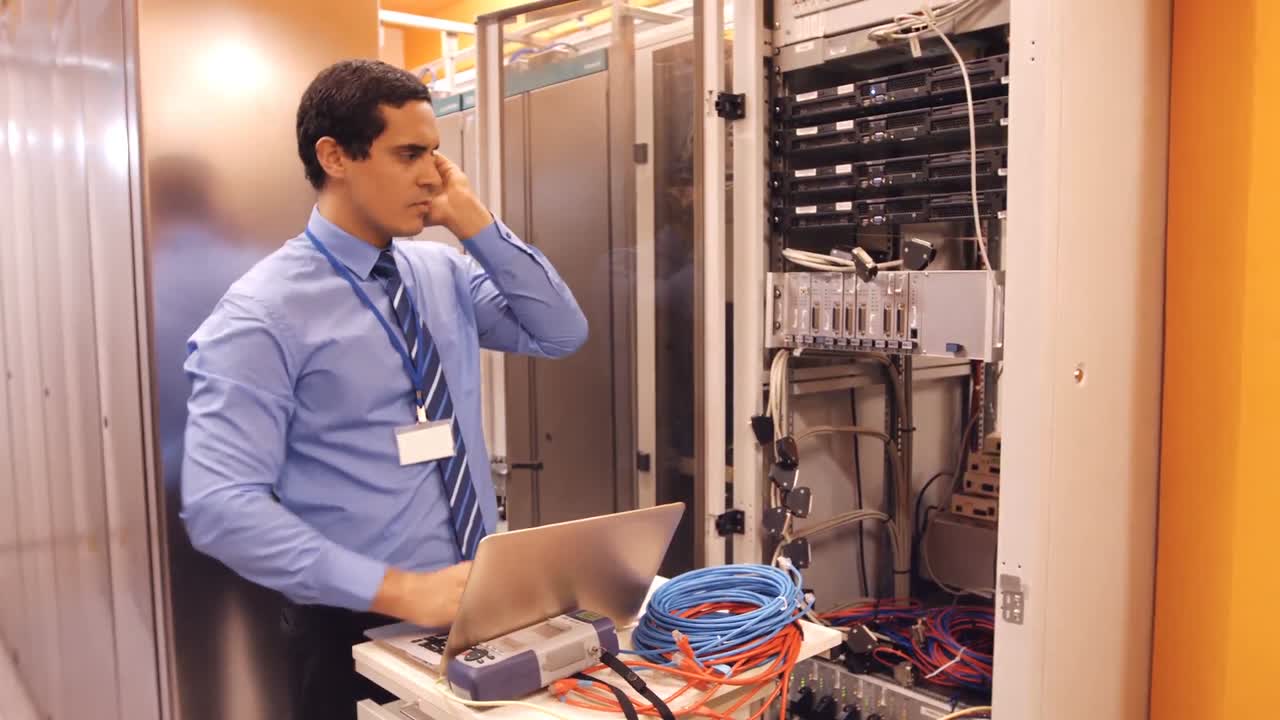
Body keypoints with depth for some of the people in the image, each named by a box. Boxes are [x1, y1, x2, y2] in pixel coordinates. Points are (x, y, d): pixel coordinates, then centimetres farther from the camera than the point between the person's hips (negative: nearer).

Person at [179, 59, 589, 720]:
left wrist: (475, 225, -8)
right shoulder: (264, 313, -16)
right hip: (359, 628, -5)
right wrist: (399, 590, -27)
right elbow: (220, 506, -21)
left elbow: (562, 335, 1)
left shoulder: (444, 272, 3)